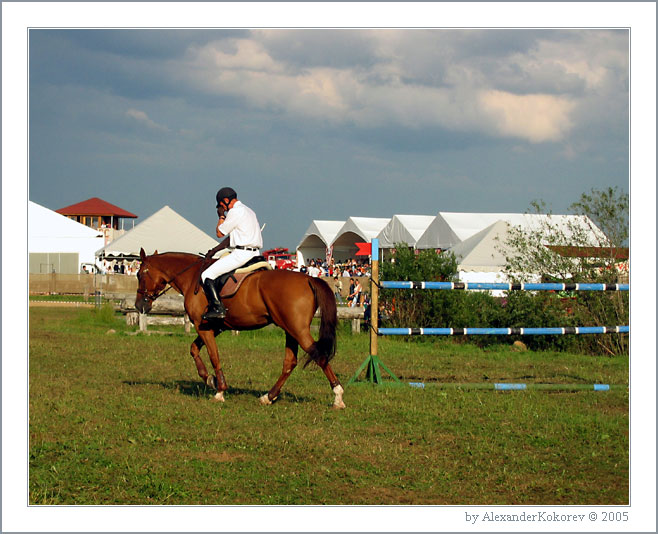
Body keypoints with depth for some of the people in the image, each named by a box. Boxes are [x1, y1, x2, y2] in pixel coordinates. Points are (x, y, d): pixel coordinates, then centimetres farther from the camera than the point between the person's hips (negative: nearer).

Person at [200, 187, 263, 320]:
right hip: (254, 253, 10)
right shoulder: (248, 211, 22)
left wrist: (221, 216, 10)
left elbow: (220, 233, -4)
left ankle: (218, 308, -15)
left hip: (241, 254, -10)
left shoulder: (235, 212, -10)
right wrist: (215, 249, 23)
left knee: (207, 275, -8)